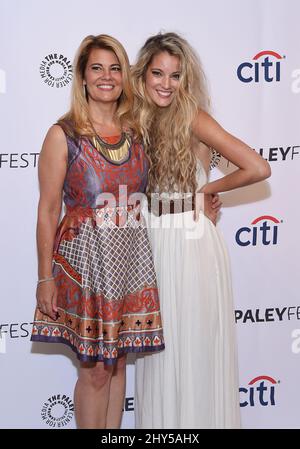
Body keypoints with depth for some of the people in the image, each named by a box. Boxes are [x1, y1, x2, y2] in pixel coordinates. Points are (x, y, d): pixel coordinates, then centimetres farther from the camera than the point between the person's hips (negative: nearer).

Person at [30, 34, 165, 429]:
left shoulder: (134, 131, 6)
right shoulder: (63, 135, -8)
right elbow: (48, 211, -7)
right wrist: (45, 277, -8)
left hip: (131, 258, 5)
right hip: (85, 258, -5)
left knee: (118, 360, 13)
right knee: (95, 368, 3)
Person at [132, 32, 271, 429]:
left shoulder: (194, 120, -10)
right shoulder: (137, 120, 5)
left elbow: (258, 168, -18)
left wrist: (206, 189, -6)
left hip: (191, 242, -5)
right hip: (151, 242, 5)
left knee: (195, 343, 5)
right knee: (159, 347, 14)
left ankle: (200, 419, 22)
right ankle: (160, 420, 29)